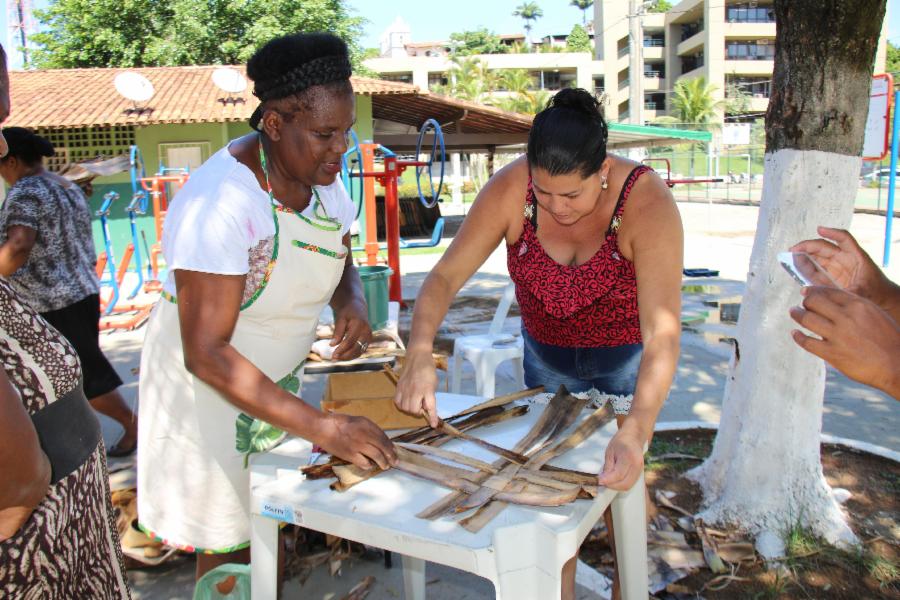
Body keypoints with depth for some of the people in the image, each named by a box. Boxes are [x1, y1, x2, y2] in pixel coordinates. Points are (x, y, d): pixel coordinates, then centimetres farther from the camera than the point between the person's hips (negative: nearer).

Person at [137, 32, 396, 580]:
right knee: (229, 548, 6)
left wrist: (353, 304, -14)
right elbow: (206, 353, -31)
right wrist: (324, 427, -34)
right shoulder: (220, 200, -30)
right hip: (207, 386, -6)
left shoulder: (325, 179, -6)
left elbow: (342, 264, 11)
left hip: (280, 378, 6)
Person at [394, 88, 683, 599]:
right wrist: (420, 356, -43)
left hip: (627, 358, -2)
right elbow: (445, 276, -26)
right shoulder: (510, 190, -26)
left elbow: (663, 333, -39)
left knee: (619, 484, 6)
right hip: (546, 354, 2)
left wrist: (636, 432, -52)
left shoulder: (647, 203, -33)